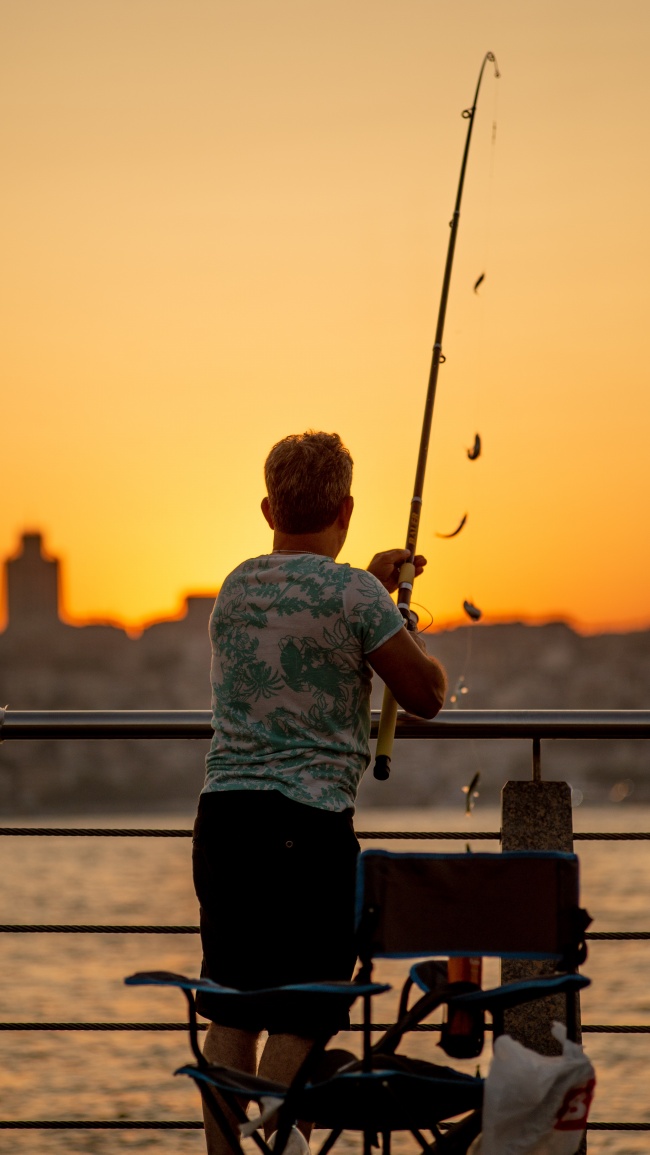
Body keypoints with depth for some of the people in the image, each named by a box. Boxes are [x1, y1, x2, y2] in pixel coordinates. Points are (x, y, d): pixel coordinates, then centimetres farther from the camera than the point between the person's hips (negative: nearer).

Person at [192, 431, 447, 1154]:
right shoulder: (354, 594, -8)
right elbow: (426, 696, 0)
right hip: (310, 822, -6)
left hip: (223, 812, 6)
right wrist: (409, 632, 18)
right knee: (298, 1021, -3)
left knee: (230, 1017, 10)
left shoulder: (235, 588, 12)